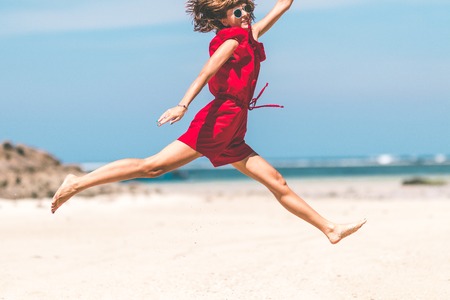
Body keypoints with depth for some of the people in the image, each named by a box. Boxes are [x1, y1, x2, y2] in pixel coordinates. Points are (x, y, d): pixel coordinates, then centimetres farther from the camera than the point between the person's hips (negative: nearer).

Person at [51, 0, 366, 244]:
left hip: (230, 137, 9)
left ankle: (330, 229, 12)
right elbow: (208, 71, -18)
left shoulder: (250, 35, 21)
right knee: (154, 165, -14)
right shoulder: (232, 39, -3)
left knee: (277, 183, 9)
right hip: (219, 120, -9)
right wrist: (183, 105, -30)